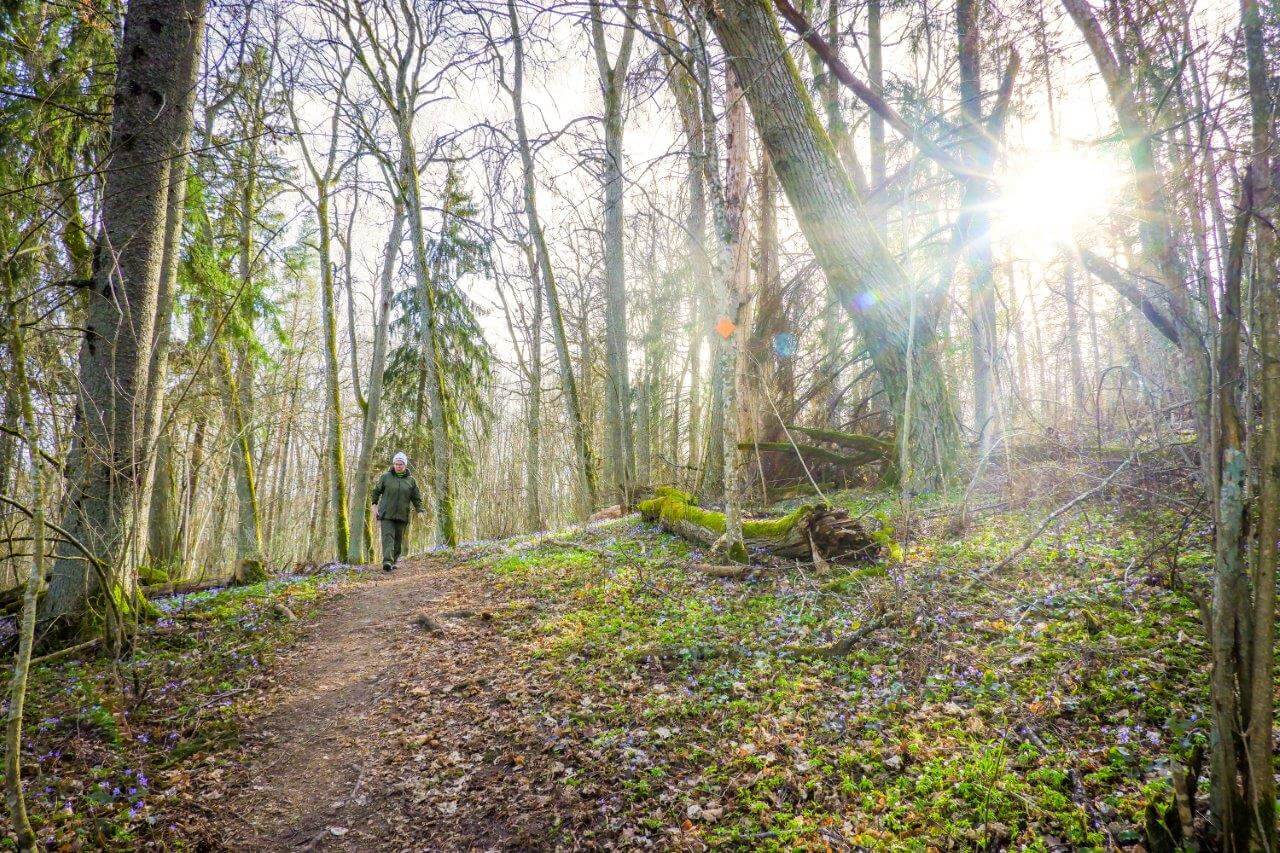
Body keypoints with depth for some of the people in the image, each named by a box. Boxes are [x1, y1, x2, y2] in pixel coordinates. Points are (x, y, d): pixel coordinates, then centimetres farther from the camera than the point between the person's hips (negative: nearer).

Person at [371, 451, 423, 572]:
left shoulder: (411, 480, 8)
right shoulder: (385, 477, 4)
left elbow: (417, 498, 11)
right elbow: (376, 491, 13)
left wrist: (419, 511, 2)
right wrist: (375, 505, 7)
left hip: (402, 515, 2)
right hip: (386, 514, -2)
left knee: (398, 539, 6)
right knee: (388, 536, -14)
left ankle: (395, 560, 17)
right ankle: (387, 561, -23)